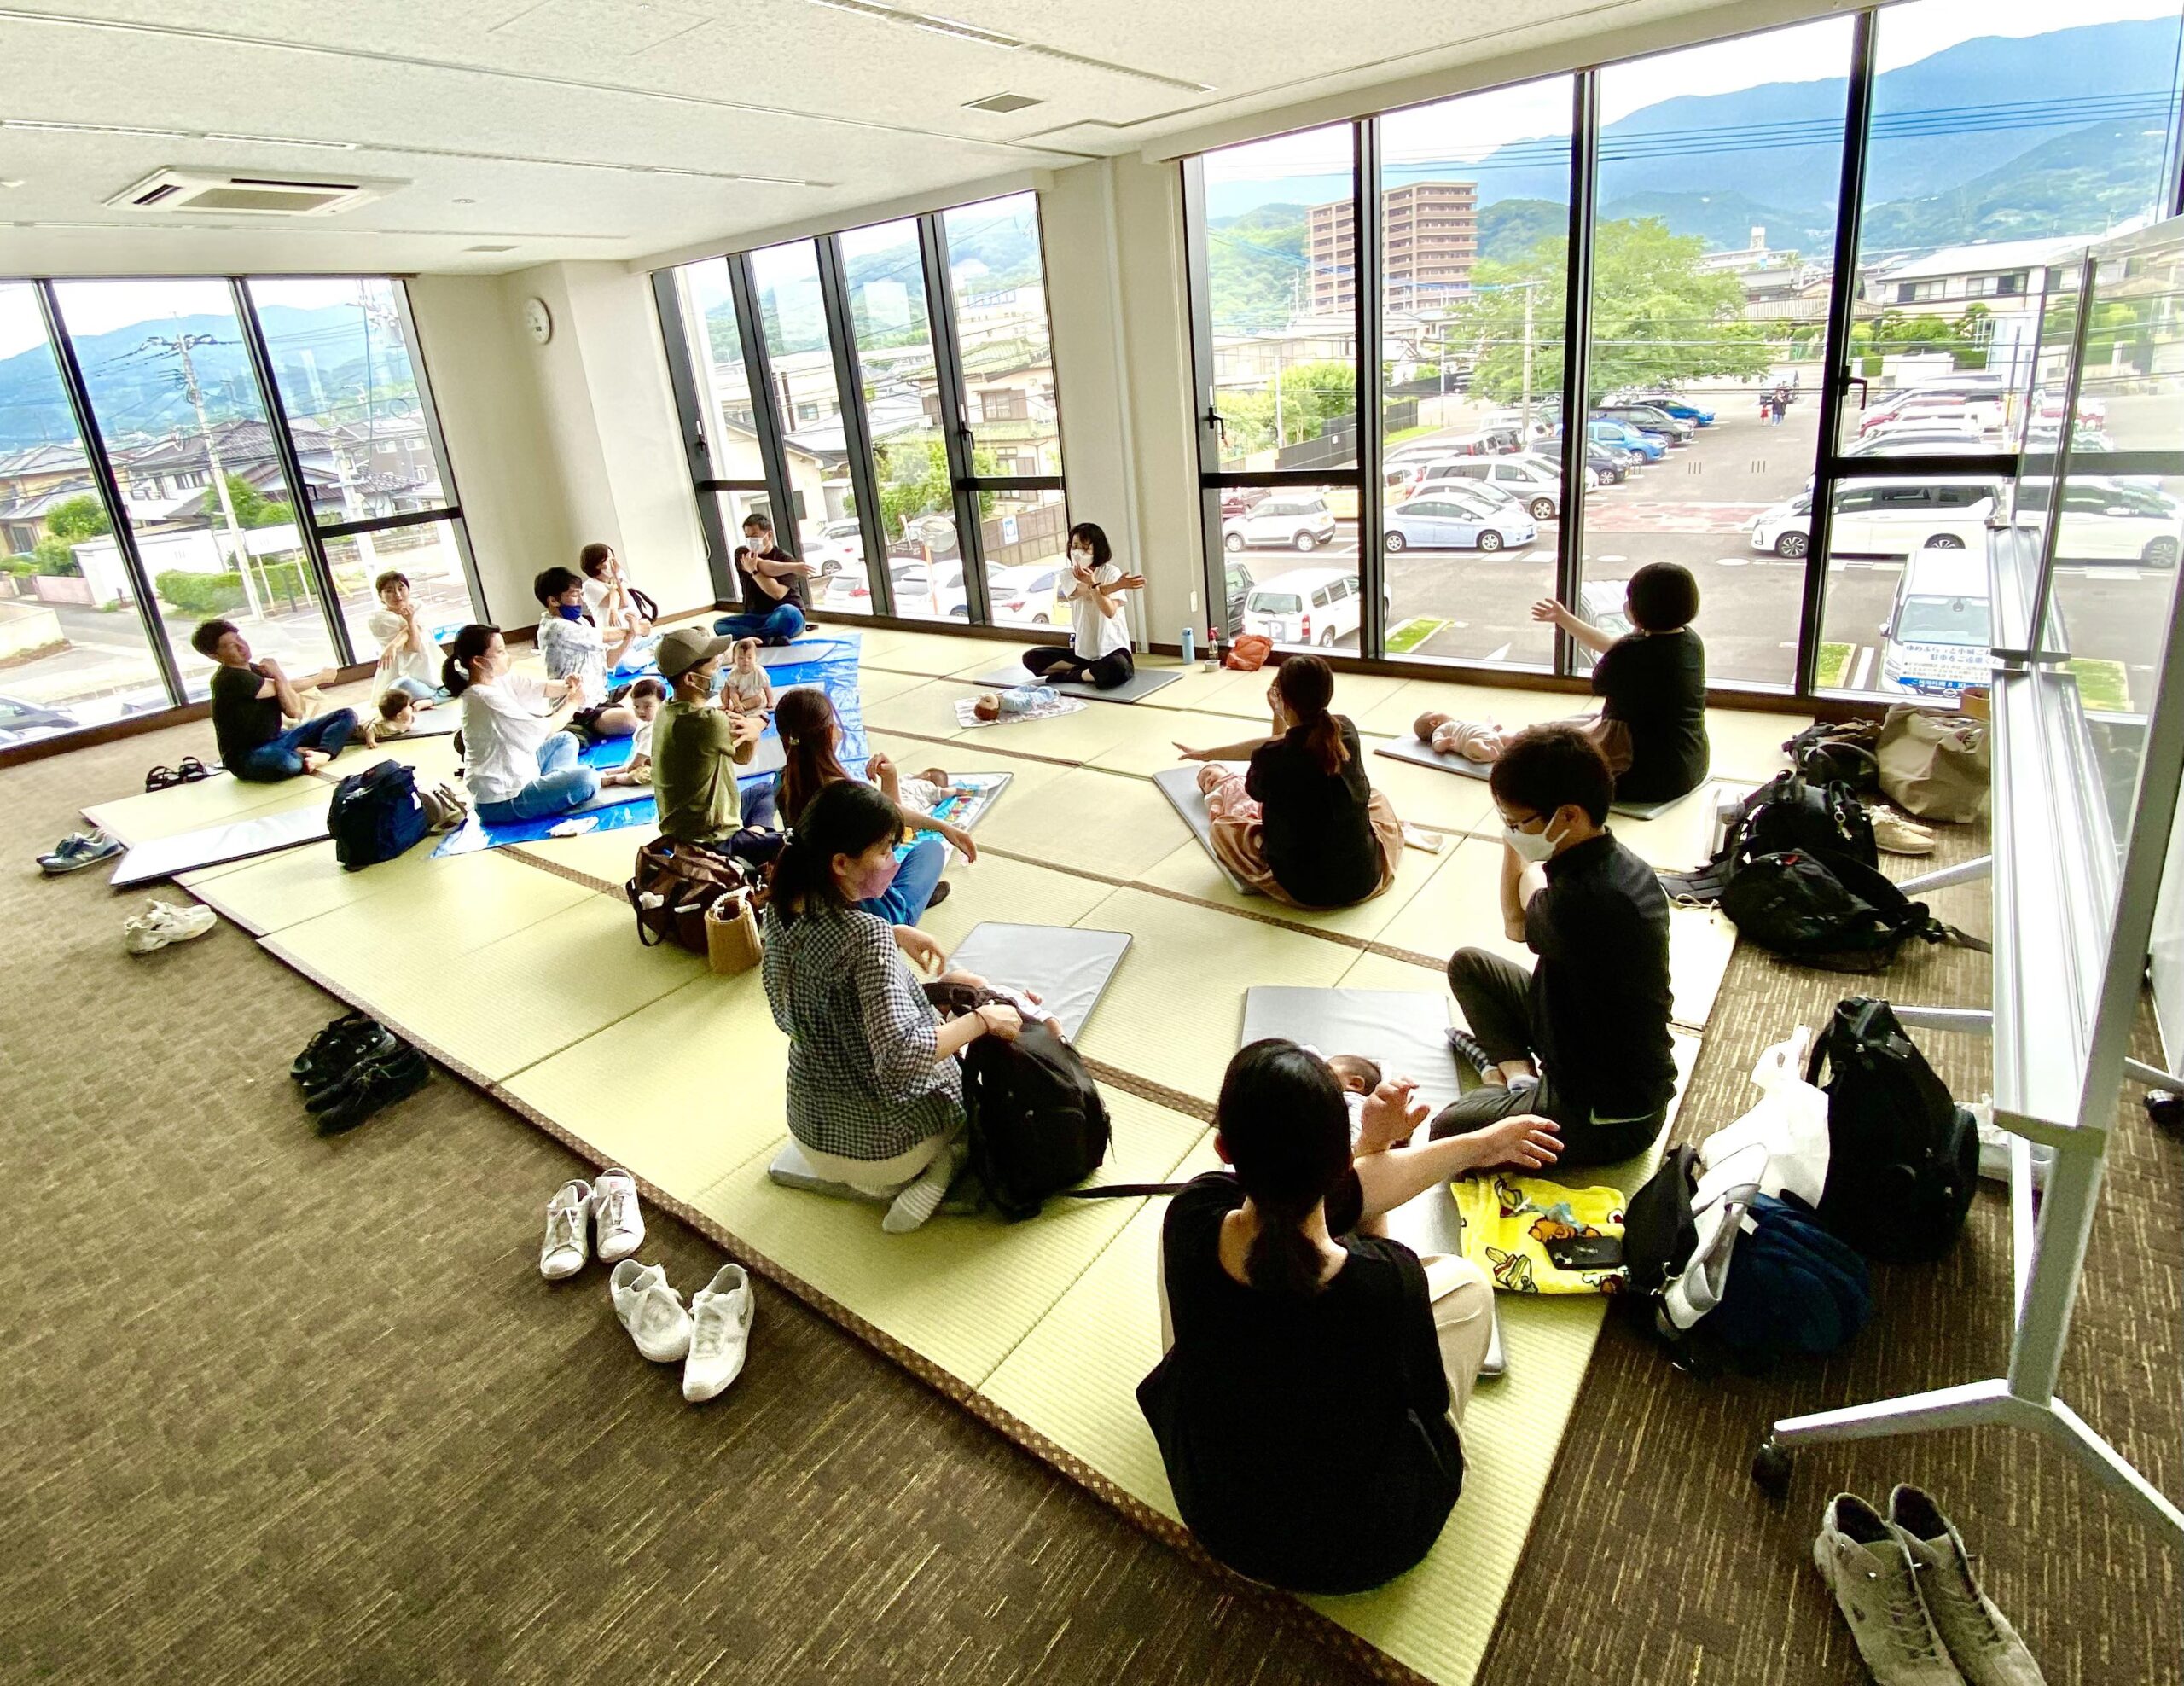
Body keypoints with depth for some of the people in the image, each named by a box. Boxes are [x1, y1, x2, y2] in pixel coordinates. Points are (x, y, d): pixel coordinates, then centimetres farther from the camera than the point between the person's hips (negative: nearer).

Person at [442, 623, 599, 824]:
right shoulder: (487, 699, -24)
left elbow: (543, 688, 2)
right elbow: (545, 729, -16)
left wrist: (567, 686, -20)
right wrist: (573, 702, -1)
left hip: (512, 775, 11)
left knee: (565, 740, 24)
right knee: (586, 778, -26)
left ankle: (556, 784, 3)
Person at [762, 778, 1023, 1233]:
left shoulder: (782, 909, -9)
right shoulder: (867, 937, -33)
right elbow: (902, 1055, -35)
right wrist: (982, 1019, -24)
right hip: (880, 1145, -7)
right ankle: (944, 1164, 3)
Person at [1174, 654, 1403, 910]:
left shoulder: (1270, 757, -20)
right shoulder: (1346, 730, -7)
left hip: (1303, 890, -4)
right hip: (1366, 880, 4)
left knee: (1222, 827, 19)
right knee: (1377, 796, 33)